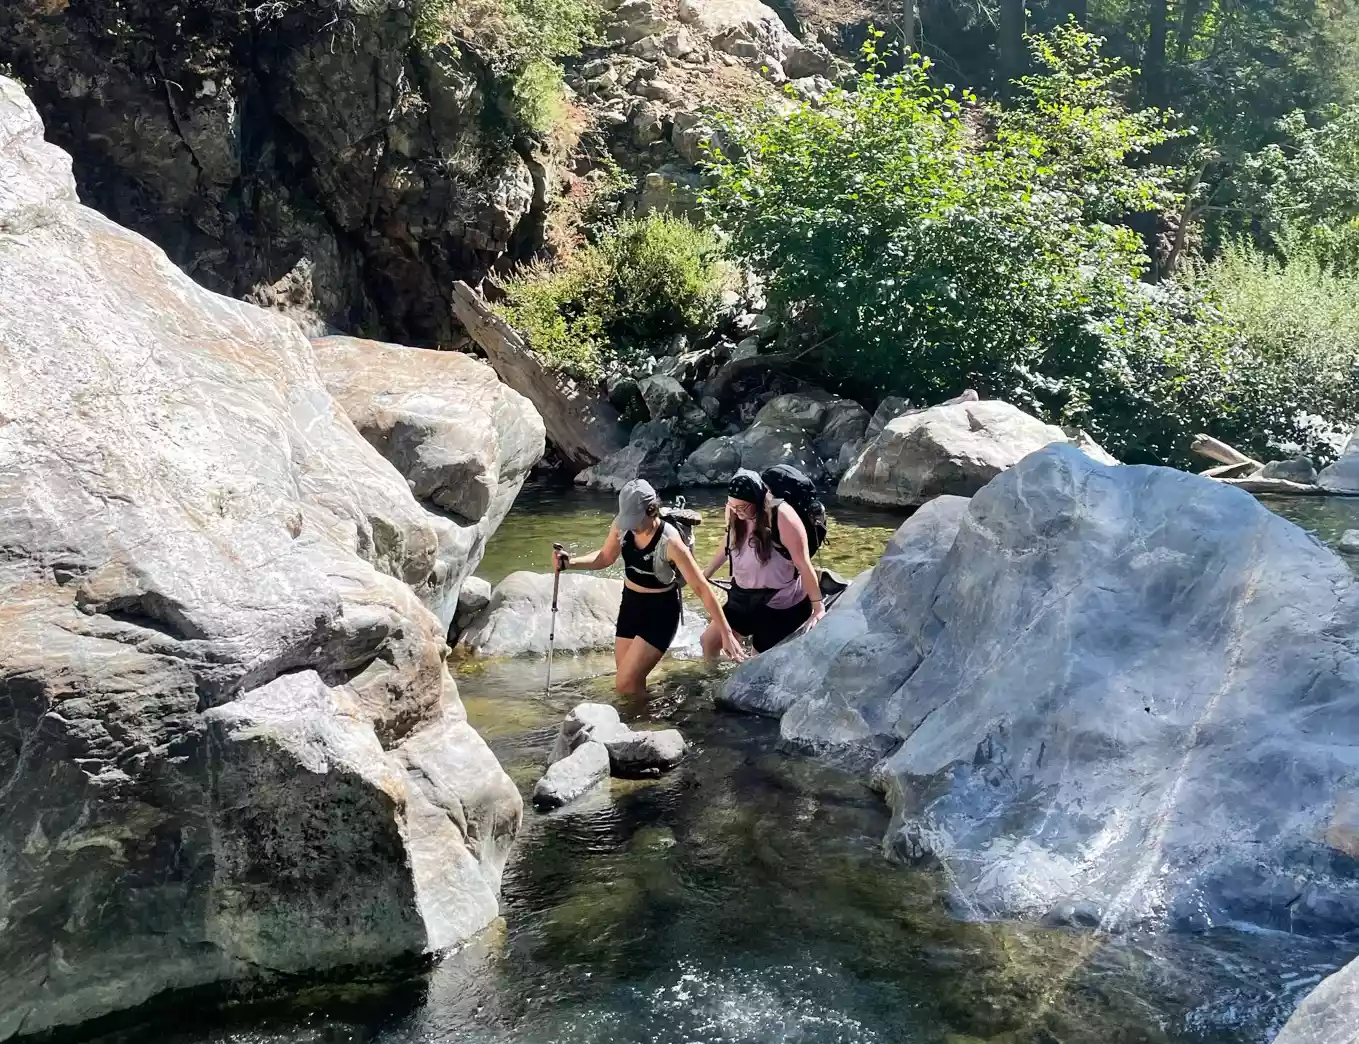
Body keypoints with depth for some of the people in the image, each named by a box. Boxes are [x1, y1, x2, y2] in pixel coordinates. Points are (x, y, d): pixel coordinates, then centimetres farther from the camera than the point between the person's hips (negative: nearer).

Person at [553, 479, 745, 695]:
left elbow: (701, 588, -25)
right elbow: (606, 557, 8)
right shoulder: (622, 526, -12)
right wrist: (570, 562, -9)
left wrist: (726, 633, -27)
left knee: (626, 684, -11)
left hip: (661, 611, -6)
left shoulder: (670, 542, -29)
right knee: (629, 678, 17)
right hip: (630, 603, 6)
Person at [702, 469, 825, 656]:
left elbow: (803, 564, -23)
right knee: (709, 641, 10)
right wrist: (707, 572, 24)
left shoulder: (783, 518, -27)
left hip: (780, 605, -6)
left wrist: (818, 607, -23)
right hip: (743, 598, 6)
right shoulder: (733, 512, -9)